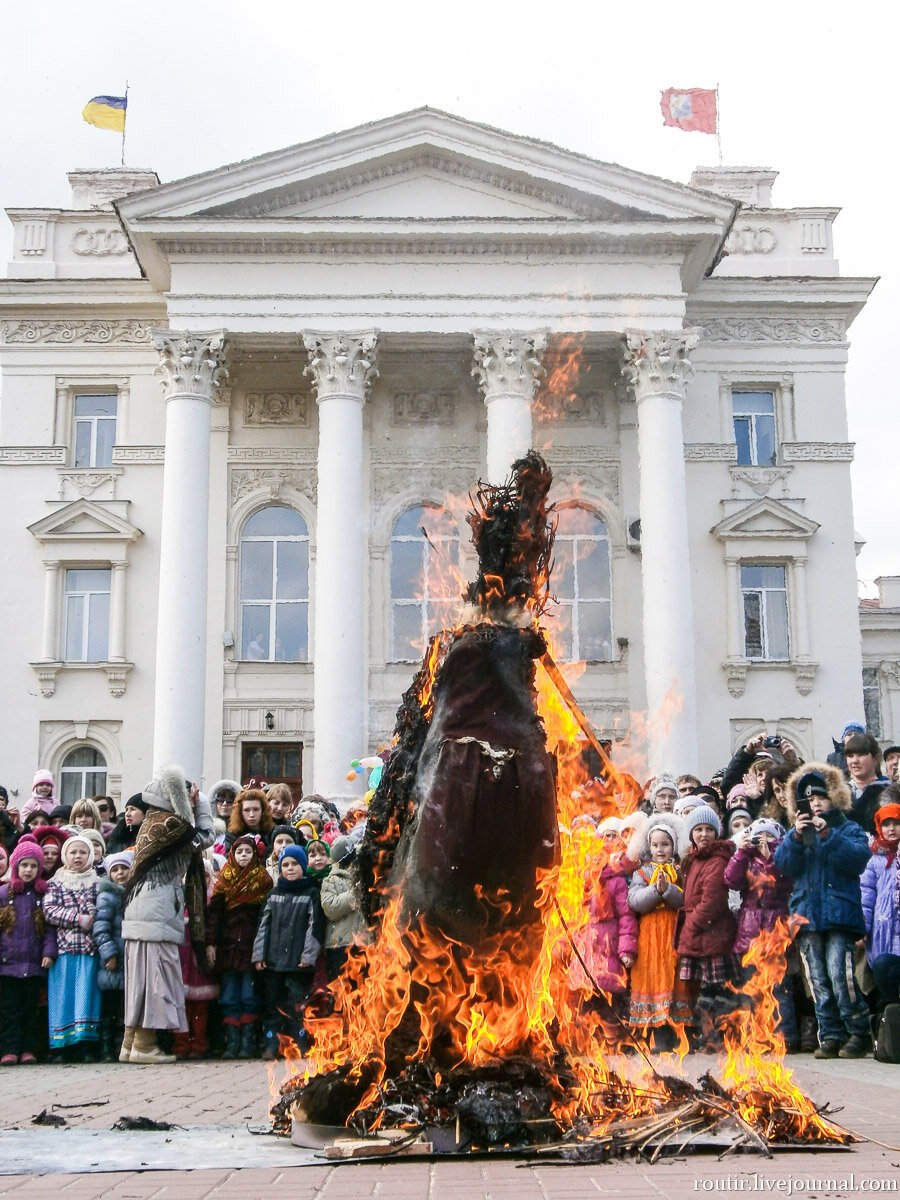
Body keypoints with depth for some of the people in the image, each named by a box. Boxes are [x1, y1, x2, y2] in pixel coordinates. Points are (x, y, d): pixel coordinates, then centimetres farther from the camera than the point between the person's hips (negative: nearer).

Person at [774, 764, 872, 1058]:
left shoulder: (849, 829, 8)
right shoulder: (798, 832, 17)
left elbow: (859, 857, -11)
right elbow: (783, 864, 2)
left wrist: (828, 835, -19)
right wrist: (797, 837, -13)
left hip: (839, 914, -4)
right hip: (807, 916, 4)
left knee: (839, 974, -15)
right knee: (818, 980, 2)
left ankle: (859, 1033, -3)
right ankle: (831, 1036, 9)